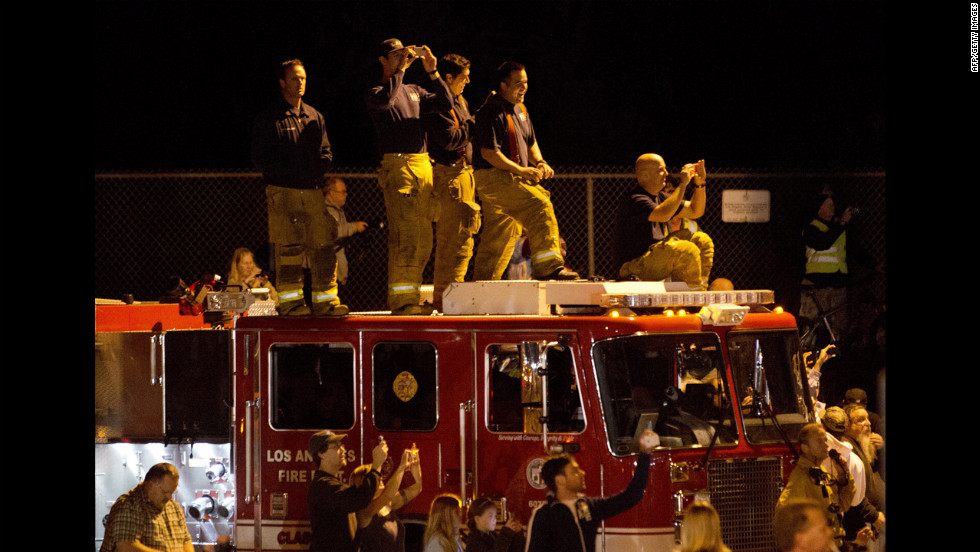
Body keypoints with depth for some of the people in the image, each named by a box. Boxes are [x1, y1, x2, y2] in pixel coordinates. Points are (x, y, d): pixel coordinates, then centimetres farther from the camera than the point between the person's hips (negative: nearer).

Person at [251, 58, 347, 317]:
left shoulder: (315, 117, 18)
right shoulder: (269, 119, 3)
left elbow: (326, 152, 22)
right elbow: (260, 156, -1)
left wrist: (317, 169, 2)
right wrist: (287, 172, -10)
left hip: (312, 190, 4)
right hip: (282, 191, -4)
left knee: (323, 245, -2)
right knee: (288, 248, -8)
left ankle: (326, 300, 1)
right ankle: (290, 300, -4)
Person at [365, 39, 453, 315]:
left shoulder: (414, 92, 22)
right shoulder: (375, 93, 3)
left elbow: (445, 103, 14)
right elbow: (386, 100, -21)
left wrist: (433, 72, 6)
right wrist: (399, 71, -13)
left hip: (423, 166, 7)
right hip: (397, 166, -7)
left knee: (423, 239, 6)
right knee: (404, 235, -13)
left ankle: (412, 296, 11)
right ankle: (401, 299, -14)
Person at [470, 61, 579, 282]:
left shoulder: (519, 109, 17)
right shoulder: (491, 112, -13)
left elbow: (531, 143, 27)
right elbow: (489, 152, -19)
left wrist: (539, 163, 5)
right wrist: (521, 170, -19)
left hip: (514, 179, 10)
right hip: (493, 175, -10)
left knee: (501, 236, 12)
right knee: (540, 205, -24)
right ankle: (548, 267, -28)